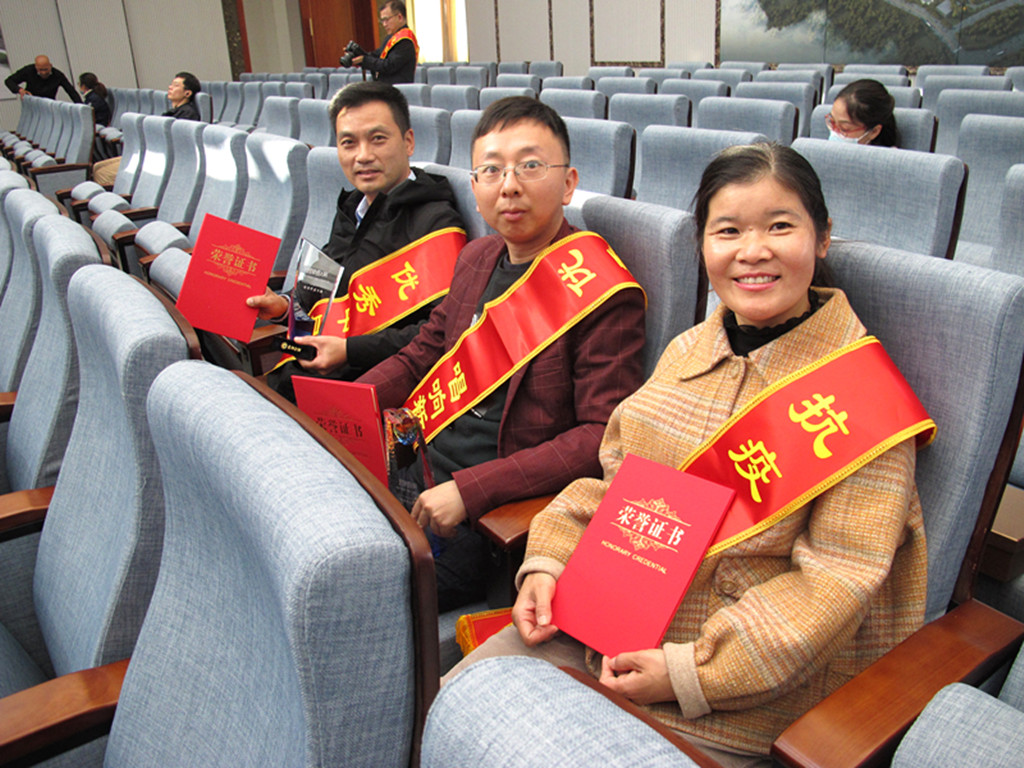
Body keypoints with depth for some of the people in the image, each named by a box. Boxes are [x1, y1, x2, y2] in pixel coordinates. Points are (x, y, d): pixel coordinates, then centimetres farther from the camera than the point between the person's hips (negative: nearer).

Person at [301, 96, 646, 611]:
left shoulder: (602, 296, -13)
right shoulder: (478, 258, 11)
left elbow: (603, 439, -18)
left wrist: (470, 490, -22)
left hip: (489, 525, -7)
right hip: (413, 472, 8)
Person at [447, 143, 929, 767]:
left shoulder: (862, 386, -13)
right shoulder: (690, 349, 7)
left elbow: (841, 575, -16)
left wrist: (692, 670, -20)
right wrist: (550, 561, -3)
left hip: (760, 676, -5)